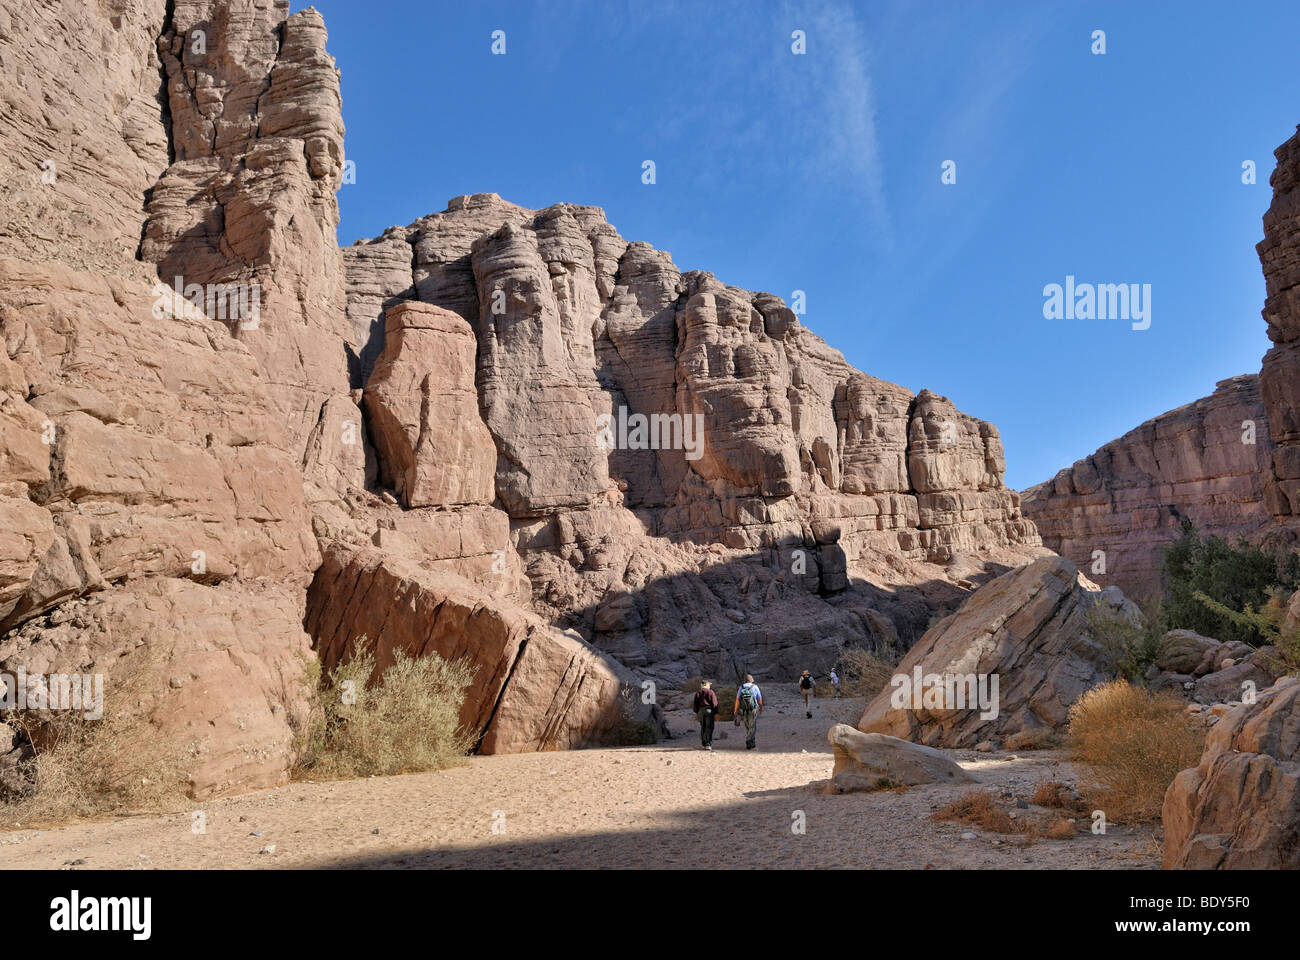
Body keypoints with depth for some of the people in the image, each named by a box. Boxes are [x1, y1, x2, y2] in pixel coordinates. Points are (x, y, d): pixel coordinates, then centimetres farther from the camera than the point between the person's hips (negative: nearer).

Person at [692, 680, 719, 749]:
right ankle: (708, 744, -14)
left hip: (700, 711, 4)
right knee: (709, 727, -6)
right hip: (709, 710, -4)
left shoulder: (697, 692, 12)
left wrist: (696, 712, 17)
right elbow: (714, 703, -6)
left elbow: (695, 703, 9)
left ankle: (703, 743, 17)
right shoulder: (711, 692, 0)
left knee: (703, 727, 15)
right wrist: (716, 713, -5)